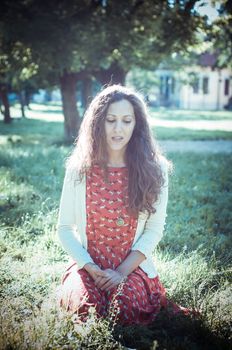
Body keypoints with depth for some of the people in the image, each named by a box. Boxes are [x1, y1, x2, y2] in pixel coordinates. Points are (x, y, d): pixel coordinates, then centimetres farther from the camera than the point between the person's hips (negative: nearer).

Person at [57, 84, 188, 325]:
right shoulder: (79, 168, -2)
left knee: (127, 308, -29)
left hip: (133, 266, -1)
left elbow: (154, 229, -2)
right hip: (88, 264, 1)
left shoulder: (154, 169, -3)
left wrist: (122, 271, -13)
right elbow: (65, 228, 1)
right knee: (87, 306, -27)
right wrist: (90, 268, -12)